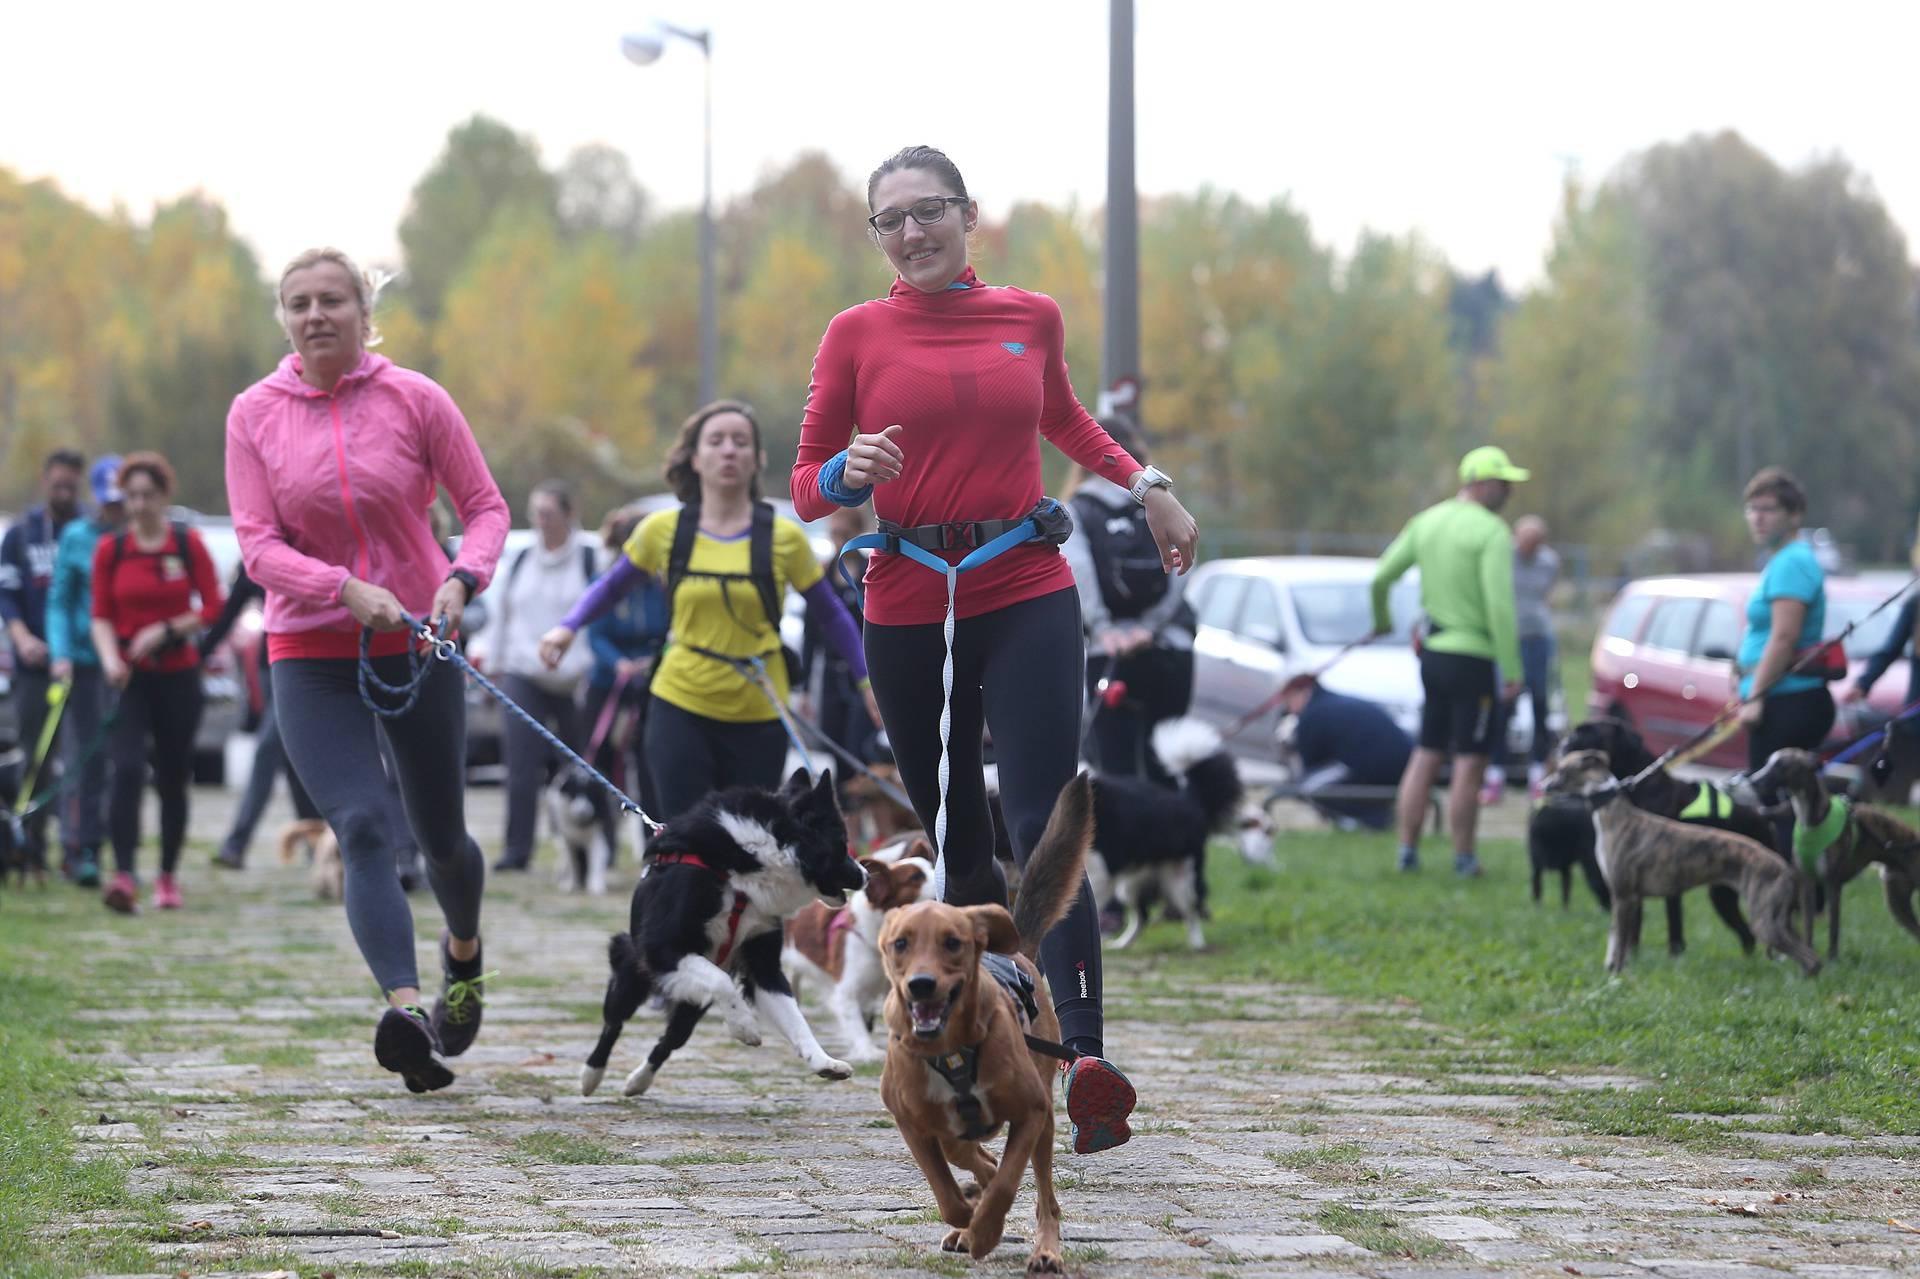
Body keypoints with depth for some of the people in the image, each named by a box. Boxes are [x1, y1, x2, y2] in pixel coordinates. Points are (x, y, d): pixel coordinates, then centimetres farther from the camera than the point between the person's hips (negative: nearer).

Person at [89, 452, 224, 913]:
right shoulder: (110, 549, 2)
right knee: (127, 770, -18)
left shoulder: (189, 544, 0)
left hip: (179, 676, 0)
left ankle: (168, 875, 20)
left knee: (173, 779, 6)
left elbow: (212, 608, 1)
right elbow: (101, 616, 3)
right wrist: (110, 659, -14)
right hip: (130, 679, 0)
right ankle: (123, 875, -25)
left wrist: (166, 631, -12)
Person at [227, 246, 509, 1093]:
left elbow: (485, 507, -1)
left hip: (417, 645, 1)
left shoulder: (414, 399, -5)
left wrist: (461, 579, -21)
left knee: (440, 837, 13)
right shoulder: (254, 414, -3)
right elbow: (257, 545, -7)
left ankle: (464, 951, 46)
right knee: (362, 829, -19)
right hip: (310, 656, 0)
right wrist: (350, 590, -23)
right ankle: (404, 1009, -31)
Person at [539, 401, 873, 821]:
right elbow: (612, 585, 15)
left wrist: (867, 680, 0)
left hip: (758, 719, 0)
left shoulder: (783, 537, -2)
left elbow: (831, 616, 7)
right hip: (681, 709, 0)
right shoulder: (664, 531, -1)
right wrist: (568, 627, -2)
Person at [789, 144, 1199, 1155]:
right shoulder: (857, 335, 3)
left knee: (1044, 824, -15)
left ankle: (1082, 1054, -28)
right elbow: (808, 487, 5)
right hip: (907, 608, 1)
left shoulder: (1032, 319, 8)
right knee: (956, 842, 7)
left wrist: (1147, 487, 25)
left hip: (1026, 594, 0)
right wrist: (850, 474, -15)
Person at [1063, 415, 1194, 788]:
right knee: (1164, 770, 10)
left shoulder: (1077, 512, 1)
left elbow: (1079, 575, -15)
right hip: (1172, 648, 2)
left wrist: (1101, 629, -23)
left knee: (1118, 768, -1)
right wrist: (1149, 628, -9)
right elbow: (1178, 573, -3)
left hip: (1108, 655, -2)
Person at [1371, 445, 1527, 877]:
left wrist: (1381, 619, 31)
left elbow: (1381, 577, 11)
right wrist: (1512, 672, -18)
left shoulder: (1426, 522, 9)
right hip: (1473, 658, -7)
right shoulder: (1492, 533, -13)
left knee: (1426, 756, 14)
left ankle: (1407, 849, 14)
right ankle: (1464, 858, 4)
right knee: (1470, 764, 0)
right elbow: (1499, 605, -21)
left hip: (1432, 651, 7)